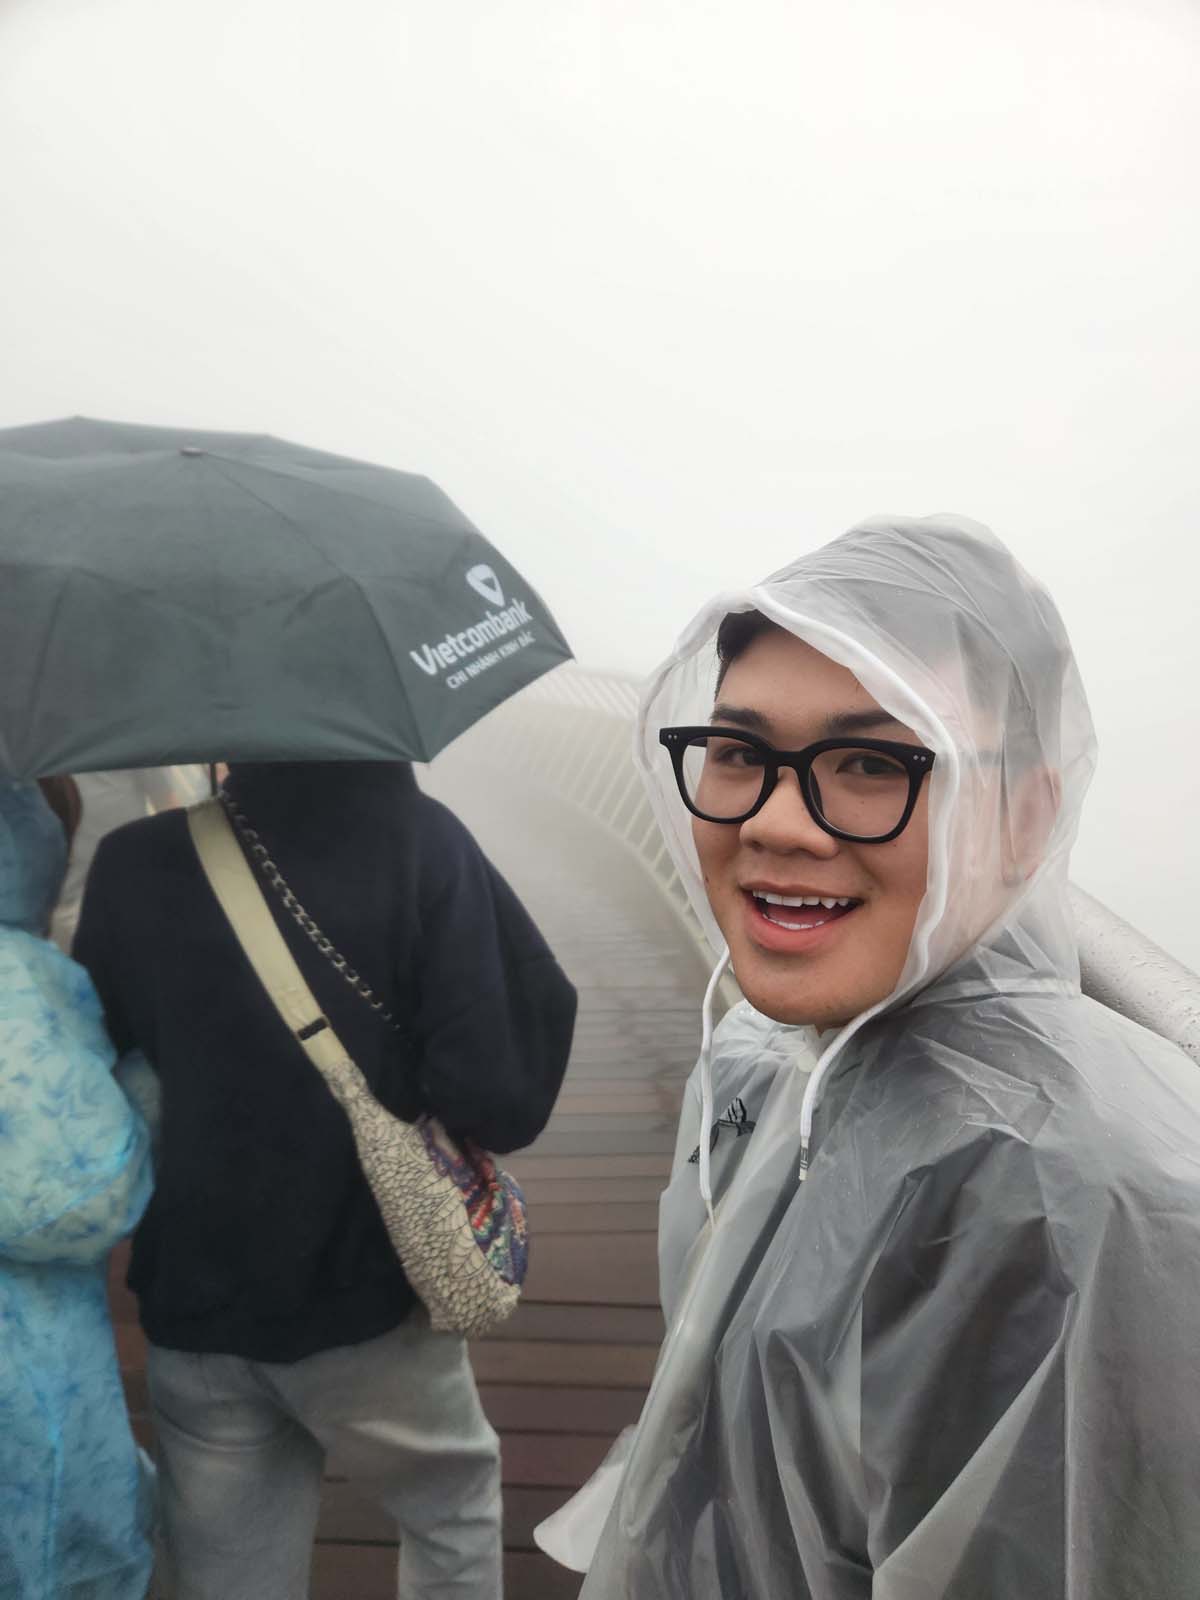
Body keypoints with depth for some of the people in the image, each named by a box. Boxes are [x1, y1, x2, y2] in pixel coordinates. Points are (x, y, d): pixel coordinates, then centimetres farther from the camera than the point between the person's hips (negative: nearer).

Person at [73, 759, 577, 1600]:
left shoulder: (130, 865, -9)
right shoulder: (417, 839, -17)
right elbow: (500, 1090, -23)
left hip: (194, 1308, 3)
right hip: (366, 1294, -2)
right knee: (454, 1506, 26)